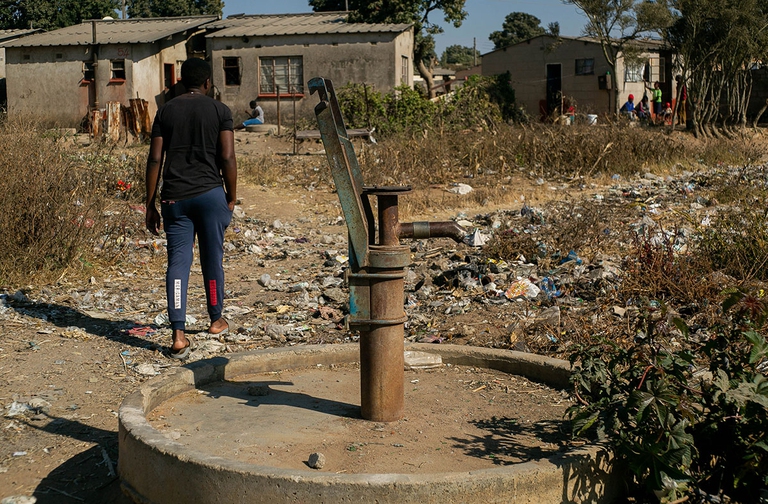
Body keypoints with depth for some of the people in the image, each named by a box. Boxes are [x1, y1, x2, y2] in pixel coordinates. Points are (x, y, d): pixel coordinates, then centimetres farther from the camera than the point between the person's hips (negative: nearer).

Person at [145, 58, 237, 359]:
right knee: (212, 258, 13)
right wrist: (232, 197, 4)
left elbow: (155, 160, 3)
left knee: (177, 263, 1)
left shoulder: (166, 112, 7)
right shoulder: (219, 111, 0)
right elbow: (227, 157, -6)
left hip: (174, 197, 2)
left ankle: (178, 335, -7)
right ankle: (216, 320, 30)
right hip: (210, 193, -2)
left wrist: (150, 205, 8)